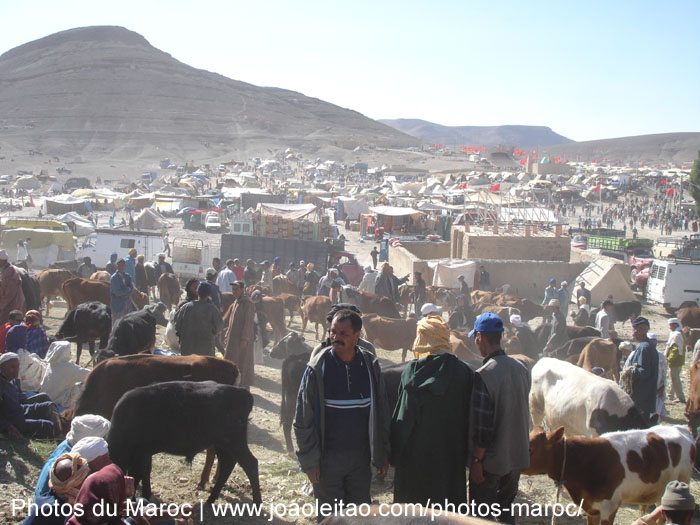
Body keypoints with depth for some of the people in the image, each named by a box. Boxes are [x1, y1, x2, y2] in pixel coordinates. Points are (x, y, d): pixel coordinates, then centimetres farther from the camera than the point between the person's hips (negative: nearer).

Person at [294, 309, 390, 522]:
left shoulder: (371, 365, -1)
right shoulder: (317, 368, -9)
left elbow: (382, 412, 6)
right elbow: (303, 419, -6)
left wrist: (383, 453, 5)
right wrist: (309, 460, -8)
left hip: (361, 456, 2)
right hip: (328, 457, -2)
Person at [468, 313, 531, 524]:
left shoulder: (483, 375, -22)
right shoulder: (522, 369, 0)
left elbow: (482, 425, -21)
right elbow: (523, 410, 10)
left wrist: (477, 460, -13)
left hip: (491, 460, -7)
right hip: (518, 456, 7)